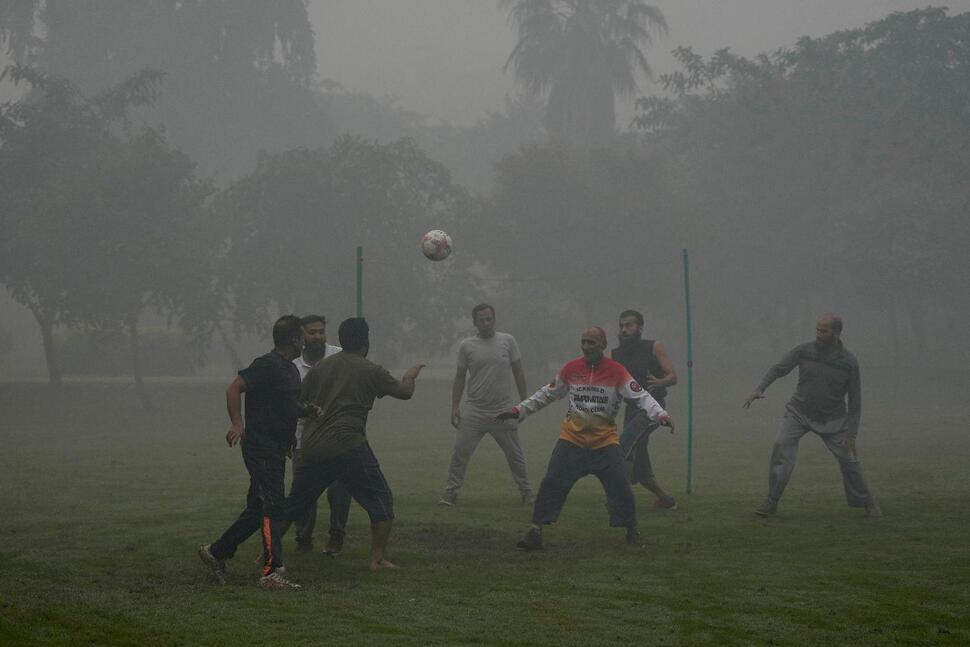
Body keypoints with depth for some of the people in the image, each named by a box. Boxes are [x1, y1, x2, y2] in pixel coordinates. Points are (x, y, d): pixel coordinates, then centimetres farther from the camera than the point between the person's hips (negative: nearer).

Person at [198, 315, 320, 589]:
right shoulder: (267, 365, -13)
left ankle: (216, 552, 25)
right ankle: (272, 571, -15)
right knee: (271, 506, -13)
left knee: (258, 509, 14)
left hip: (277, 449, 10)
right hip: (260, 447, -10)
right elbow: (234, 388, -17)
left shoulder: (291, 370, 17)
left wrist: (307, 411, 7)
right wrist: (237, 423, -27)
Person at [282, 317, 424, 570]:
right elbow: (405, 392, 11)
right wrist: (410, 376, 31)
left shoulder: (319, 367, 10)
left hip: (311, 449, 5)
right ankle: (377, 558, 1)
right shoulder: (371, 371, -1)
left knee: (293, 504, 18)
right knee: (381, 501, 7)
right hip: (347, 446, -5)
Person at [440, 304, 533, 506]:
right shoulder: (466, 346, 3)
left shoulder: (507, 341, 3)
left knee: (515, 454, 5)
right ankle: (451, 492, 1)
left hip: (503, 410, 0)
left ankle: (526, 491, 17)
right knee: (460, 452, -6)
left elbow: (518, 372, 7)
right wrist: (455, 406, 3)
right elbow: (460, 377, 9)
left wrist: (524, 401, 3)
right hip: (474, 410, 0)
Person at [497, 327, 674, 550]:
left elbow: (641, 396, -11)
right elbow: (547, 394, 14)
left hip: (605, 441, -1)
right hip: (572, 439, 1)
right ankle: (535, 531, -2)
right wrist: (519, 410, 12)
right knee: (552, 483, -8)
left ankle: (632, 532, 9)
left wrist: (660, 414, -28)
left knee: (619, 486, -8)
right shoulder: (571, 369, 2)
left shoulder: (616, 371, -5)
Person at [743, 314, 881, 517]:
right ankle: (772, 502, -15)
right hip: (799, 412, 0)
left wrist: (851, 435, -9)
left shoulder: (849, 362, -10)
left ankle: (866, 503, 21)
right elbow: (779, 369, -5)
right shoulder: (804, 351, -8)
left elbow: (855, 400, -6)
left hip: (832, 420, 0)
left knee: (848, 459, -2)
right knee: (782, 447, -20)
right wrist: (760, 389, -23)